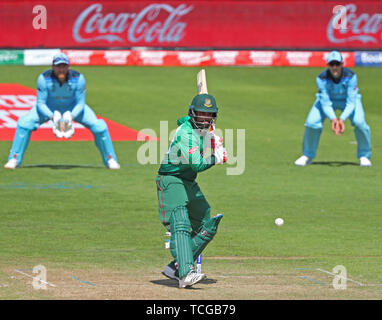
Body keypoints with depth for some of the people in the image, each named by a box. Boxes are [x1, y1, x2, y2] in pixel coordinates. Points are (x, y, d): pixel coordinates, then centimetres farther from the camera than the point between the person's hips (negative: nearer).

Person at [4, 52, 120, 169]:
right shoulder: (44, 78, -30)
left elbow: (80, 104, -19)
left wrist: (71, 116, -38)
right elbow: (40, 103, -23)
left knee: (99, 126, -16)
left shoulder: (78, 78, -29)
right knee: (24, 123, -22)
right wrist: (51, 116, -40)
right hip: (49, 108, 0)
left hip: (73, 108, 0)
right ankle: (14, 160, -8)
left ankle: (110, 160, 6)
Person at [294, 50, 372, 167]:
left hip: (348, 99, -1)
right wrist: (333, 119, -47)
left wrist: (342, 119, -47)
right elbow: (325, 104, -29)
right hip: (328, 98, 1)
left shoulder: (350, 76, -34)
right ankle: (308, 156, 6)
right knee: (312, 123, -19)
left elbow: (351, 103, -32)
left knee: (359, 122, -25)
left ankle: (364, 156, -3)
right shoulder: (321, 79, -31)